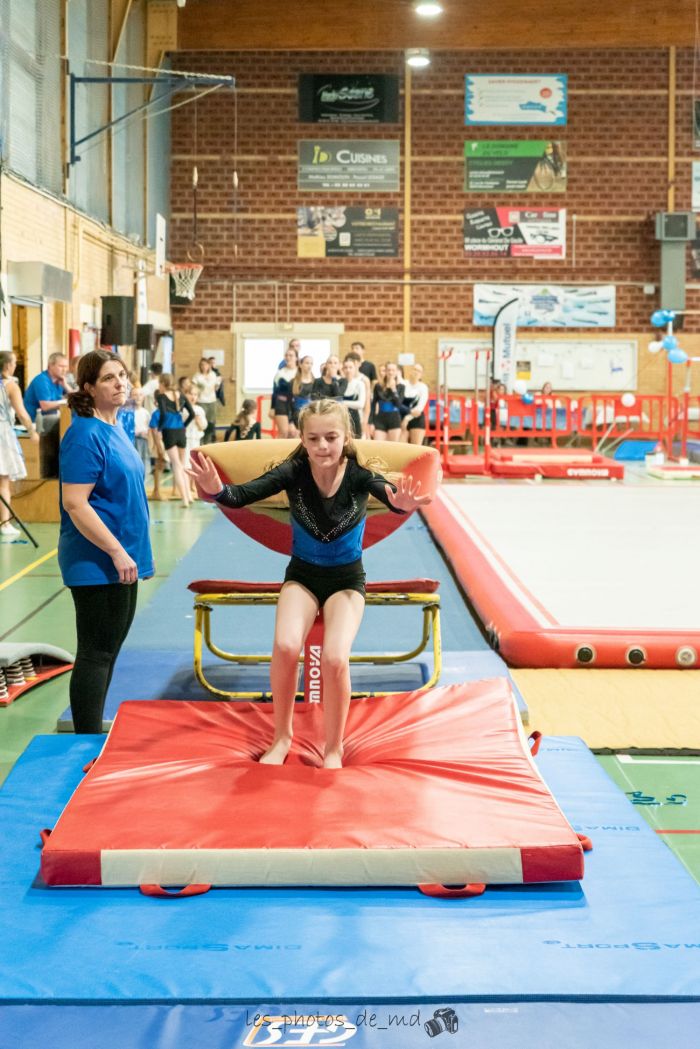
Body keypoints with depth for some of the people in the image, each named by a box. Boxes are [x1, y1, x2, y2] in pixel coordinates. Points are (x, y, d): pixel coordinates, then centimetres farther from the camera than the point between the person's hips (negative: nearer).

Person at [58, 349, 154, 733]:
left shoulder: (115, 428, 11)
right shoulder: (85, 435, -17)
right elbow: (74, 503, -23)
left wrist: (137, 551, 19)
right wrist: (117, 552, -23)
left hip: (122, 562, 10)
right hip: (96, 565, -10)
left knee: (109, 650, 16)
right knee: (96, 653, -4)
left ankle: (95, 737, 27)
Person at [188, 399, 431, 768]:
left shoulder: (359, 473, -20)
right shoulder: (295, 471, -18)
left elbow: (389, 495, -41)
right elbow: (244, 494, -30)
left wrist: (402, 503, -66)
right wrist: (217, 490, -54)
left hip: (347, 578, -1)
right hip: (302, 574, 1)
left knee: (335, 658, -22)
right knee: (285, 647, -23)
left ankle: (334, 749, 0)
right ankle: (282, 737, 0)